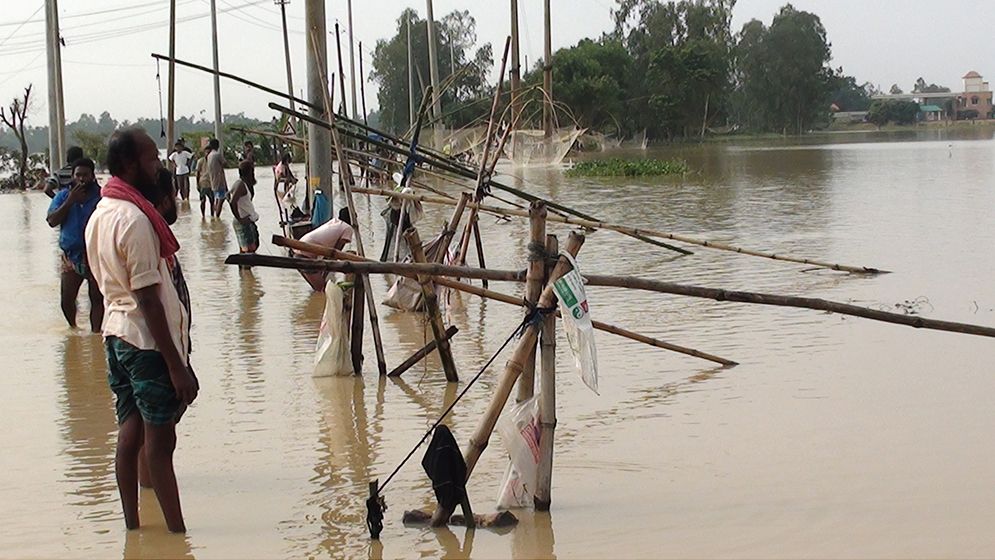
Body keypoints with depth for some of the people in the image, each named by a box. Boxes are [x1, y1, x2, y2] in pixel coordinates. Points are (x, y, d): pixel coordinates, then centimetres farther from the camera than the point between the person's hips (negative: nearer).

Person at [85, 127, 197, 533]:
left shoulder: (99, 214, 11)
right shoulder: (134, 218, -18)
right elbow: (148, 299, -20)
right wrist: (177, 366, -18)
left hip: (116, 333, 9)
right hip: (147, 339, -9)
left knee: (130, 433, 11)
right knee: (159, 439, -5)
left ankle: (132, 528, 17)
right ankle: (177, 533, -1)